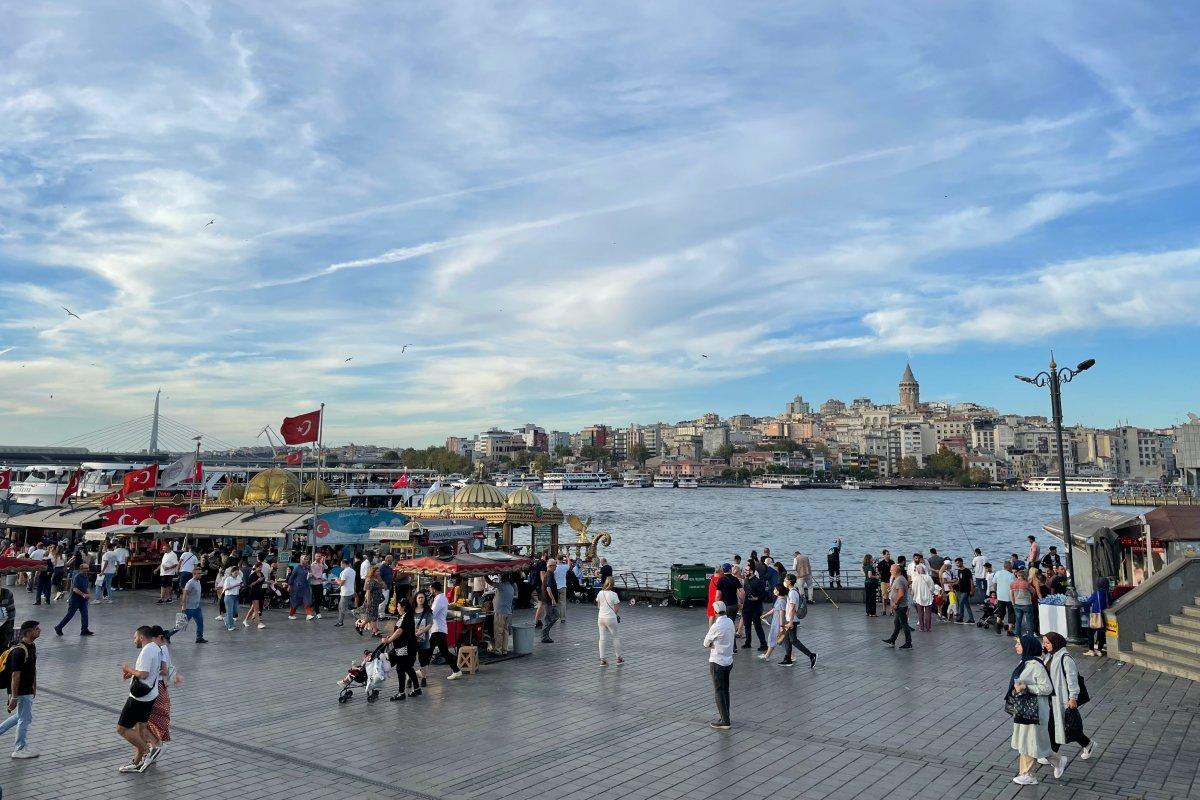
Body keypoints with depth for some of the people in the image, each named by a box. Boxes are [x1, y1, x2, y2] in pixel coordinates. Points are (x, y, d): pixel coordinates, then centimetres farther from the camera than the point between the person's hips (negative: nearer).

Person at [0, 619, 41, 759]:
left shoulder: (32, 647, 5)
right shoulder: (19, 651, -25)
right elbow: (15, 675, -24)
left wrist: (34, 688, 20)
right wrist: (13, 697, -22)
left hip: (28, 690, 9)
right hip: (21, 692, -9)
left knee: (21, 716, 22)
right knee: (25, 718, 3)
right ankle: (20, 749, 15)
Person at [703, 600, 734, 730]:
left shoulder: (716, 626, -23)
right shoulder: (730, 622, 1)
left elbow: (706, 643, -11)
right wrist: (714, 643, -4)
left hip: (717, 662, -8)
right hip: (728, 660, 8)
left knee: (719, 691, 1)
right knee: (725, 689, 19)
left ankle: (724, 721, 5)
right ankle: (725, 715, 30)